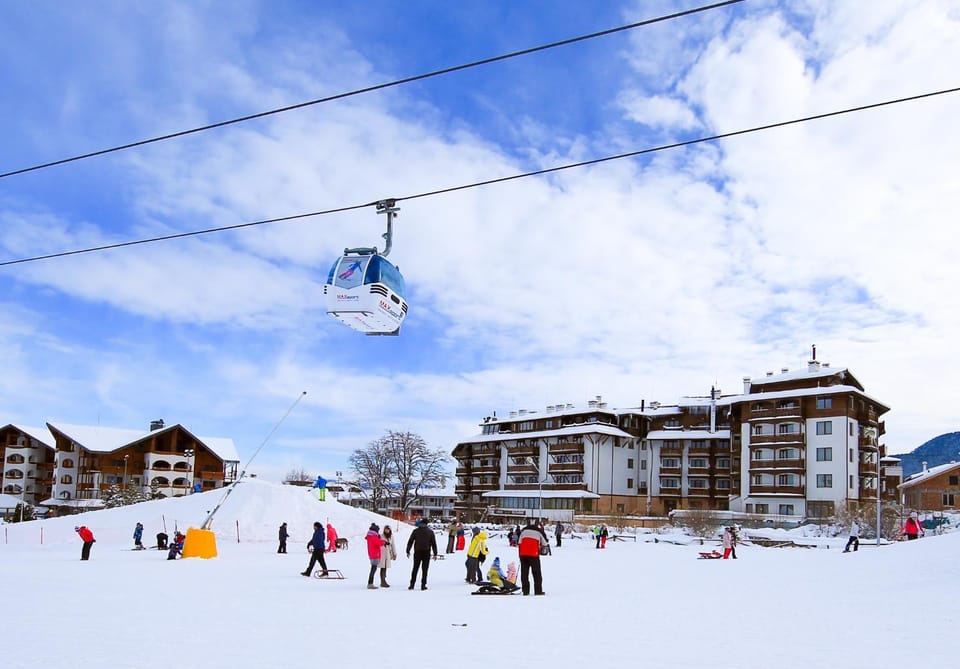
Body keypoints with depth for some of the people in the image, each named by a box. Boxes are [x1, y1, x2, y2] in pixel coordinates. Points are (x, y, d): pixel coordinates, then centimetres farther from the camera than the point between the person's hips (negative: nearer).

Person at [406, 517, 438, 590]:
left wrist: (408, 551, 8)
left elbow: (410, 542, 2)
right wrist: (435, 554, 8)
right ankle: (423, 585, 0)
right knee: (425, 569, 4)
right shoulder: (430, 532, 2)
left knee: (415, 568, 9)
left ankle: (412, 585, 6)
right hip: (426, 552, -1)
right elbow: (434, 543, 3)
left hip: (417, 552, 1)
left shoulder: (415, 531, 2)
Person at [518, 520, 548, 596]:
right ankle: (538, 591, 2)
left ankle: (525, 591, 7)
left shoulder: (523, 530, 16)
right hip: (534, 554, -3)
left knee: (524, 573, 9)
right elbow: (545, 543, 11)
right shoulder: (539, 531, 6)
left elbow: (520, 542, 17)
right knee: (536, 573, 4)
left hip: (523, 554, 3)